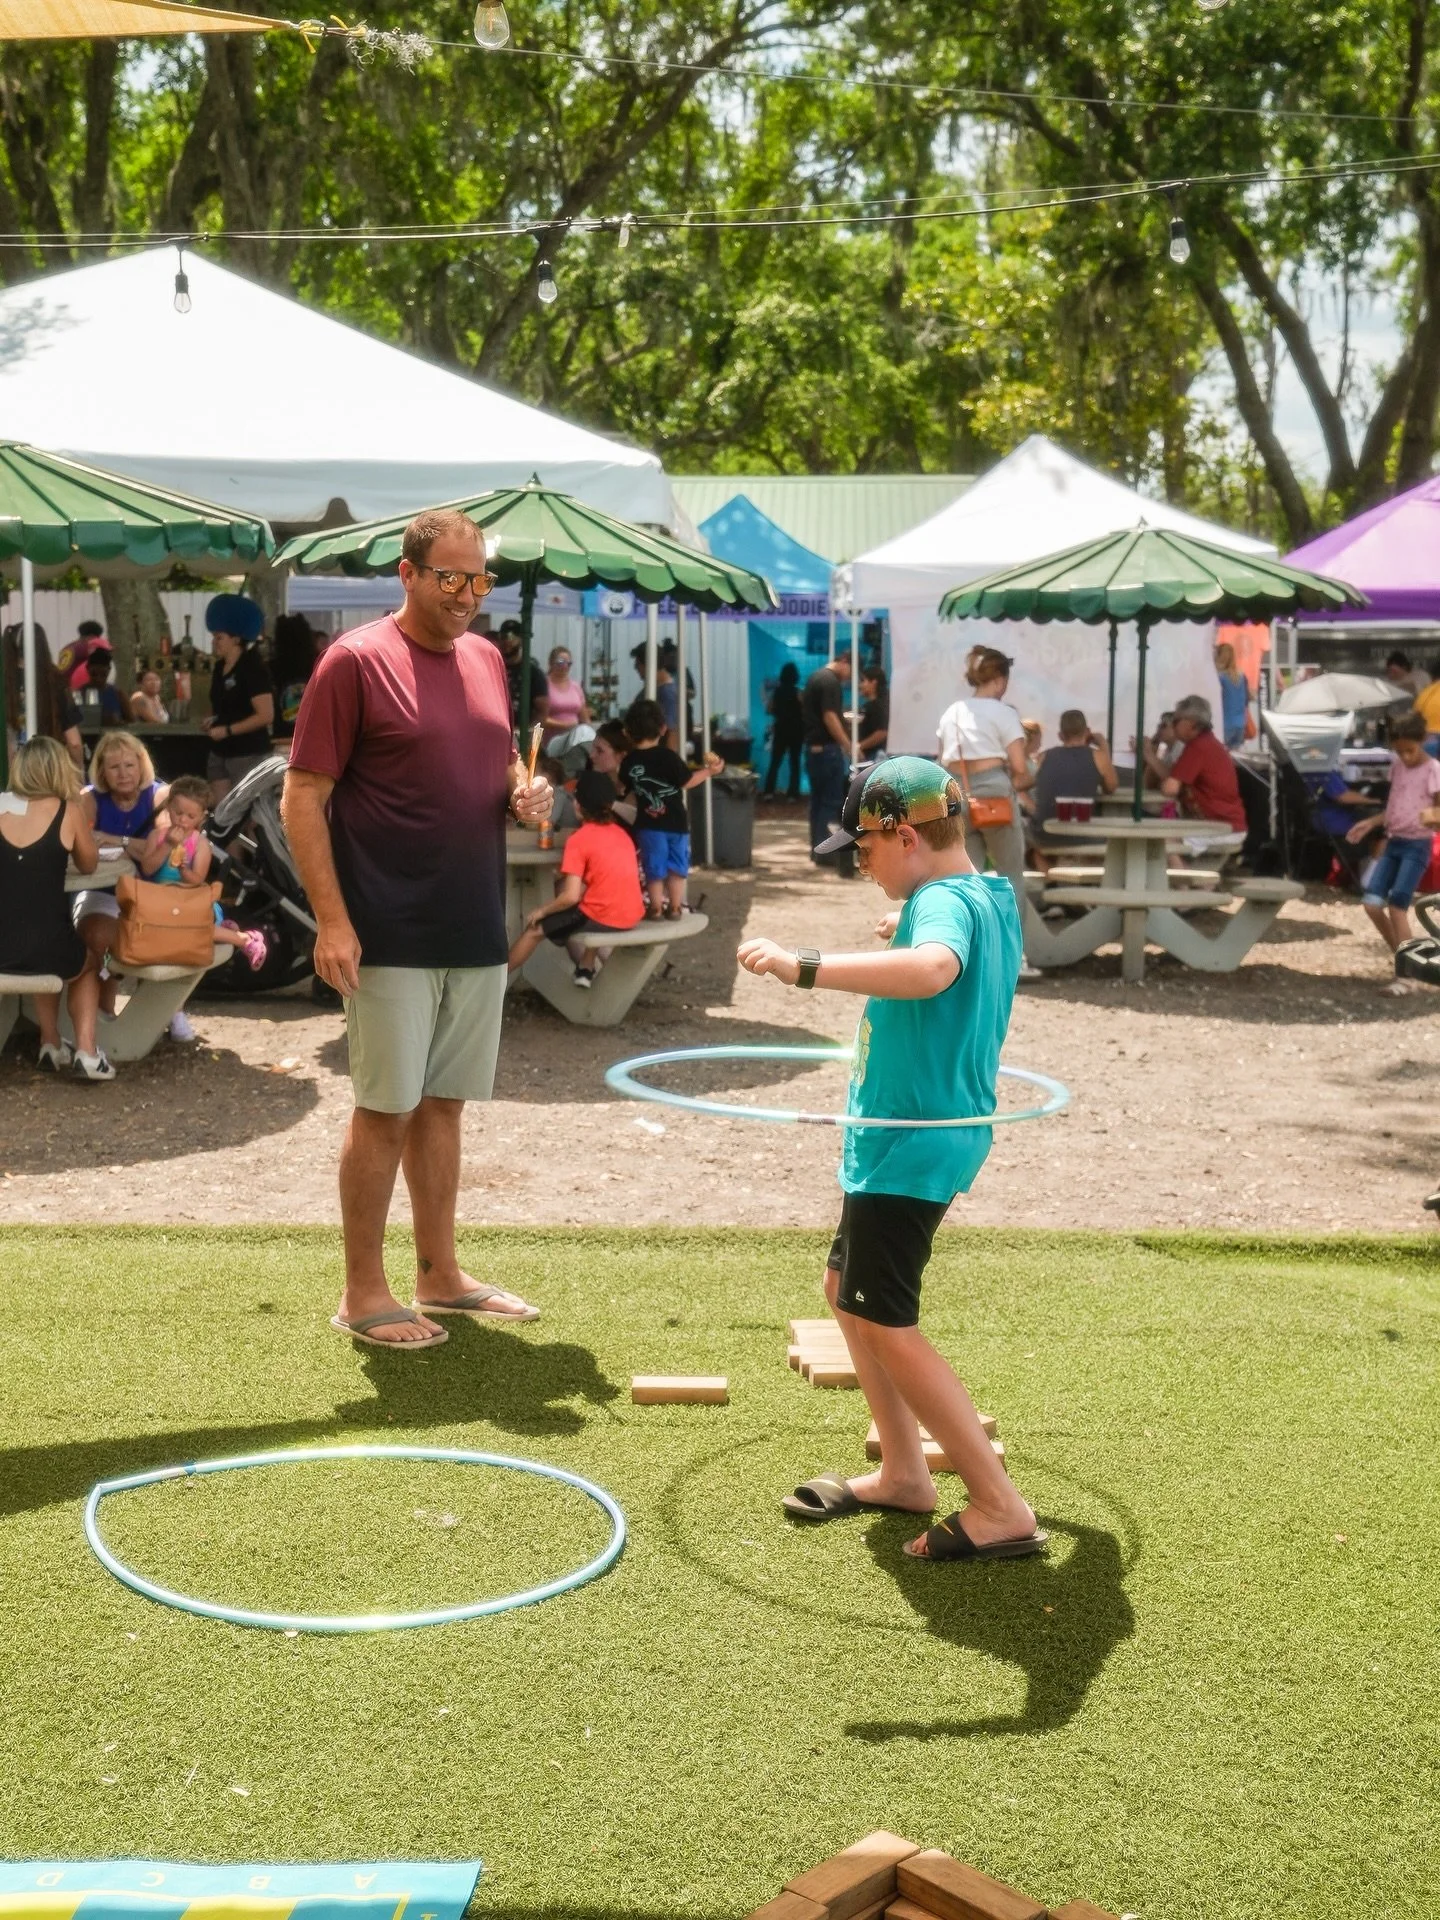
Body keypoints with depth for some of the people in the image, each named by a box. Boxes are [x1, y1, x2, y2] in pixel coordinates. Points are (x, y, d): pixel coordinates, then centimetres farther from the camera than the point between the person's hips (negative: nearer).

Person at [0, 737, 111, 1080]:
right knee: (88, 962, 34)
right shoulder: (67, 811, -3)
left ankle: (51, 1044, 34)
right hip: (43, 947, -3)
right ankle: (86, 1053, 18)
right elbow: (88, 864, 14)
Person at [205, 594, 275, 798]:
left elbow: (266, 715, -20)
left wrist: (227, 730, -17)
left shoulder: (253, 668, -13)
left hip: (248, 754, -8)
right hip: (219, 753, 8)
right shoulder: (220, 668, 12)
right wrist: (212, 721, 7)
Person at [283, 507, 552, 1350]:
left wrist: (525, 796, -1)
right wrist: (332, 919, -17)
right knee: (387, 1108, 1)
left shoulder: (487, 660, 11)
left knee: (443, 1102, 15)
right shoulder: (355, 661, -9)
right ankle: (364, 1293, 12)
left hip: (477, 930, 6)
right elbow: (303, 795, -11)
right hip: (392, 936, -6)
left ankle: (441, 1272, 26)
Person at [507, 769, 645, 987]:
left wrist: (542, 911, -1)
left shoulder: (578, 840, -10)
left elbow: (571, 897, -16)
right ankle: (587, 969, 30)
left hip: (603, 918, -6)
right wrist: (570, 878, 27)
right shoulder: (622, 834, 10)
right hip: (632, 916, 7)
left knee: (536, 928, 12)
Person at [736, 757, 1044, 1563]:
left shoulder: (943, 900, -21)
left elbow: (933, 969, -46)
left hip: (912, 1143, -11)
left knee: (887, 1327, -8)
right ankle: (903, 1473, 29)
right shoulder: (992, 895, 10)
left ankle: (1002, 1509, -3)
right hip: (918, 1133, 11)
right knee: (847, 1286, 21)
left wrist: (804, 967, -47)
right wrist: (905, 930, 32)